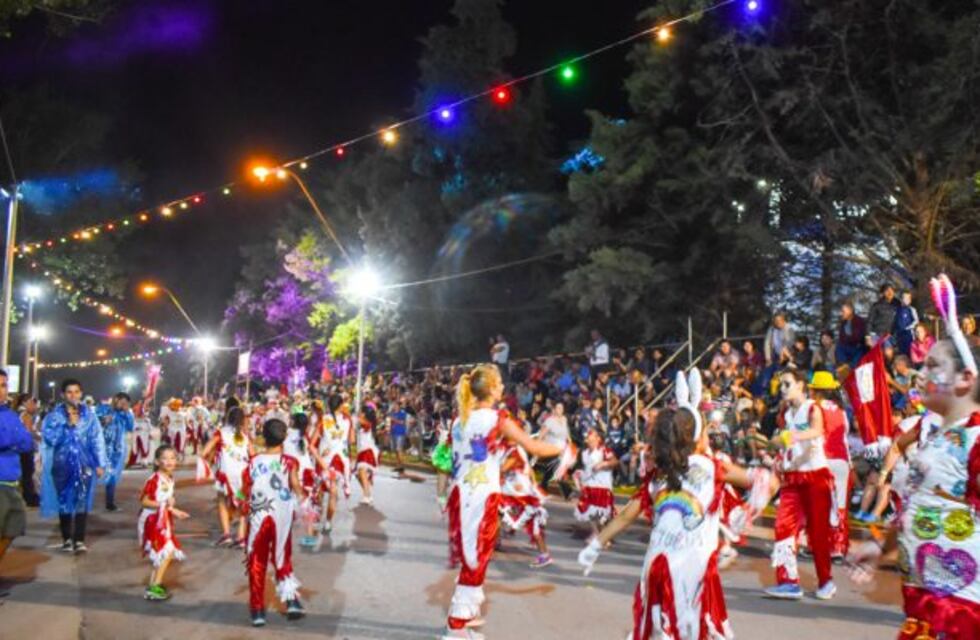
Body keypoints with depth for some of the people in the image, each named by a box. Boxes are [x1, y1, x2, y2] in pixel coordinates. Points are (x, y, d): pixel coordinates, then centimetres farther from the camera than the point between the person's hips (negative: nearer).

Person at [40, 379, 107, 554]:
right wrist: (67, 425, -17)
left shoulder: (89, 415, 4)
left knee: (82, 502, -5)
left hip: (84, 465, 0)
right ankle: (66, 538, 18)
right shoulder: (54, 415, 2)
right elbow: (50, 438, -7)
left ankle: (79, 540, -1)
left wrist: (100, 463, 0)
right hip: (62, 465, 0)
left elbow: (97, 440, 3)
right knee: (64, 500, 6)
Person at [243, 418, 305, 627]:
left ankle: (257, 610, 11)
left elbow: (246, 492, 0)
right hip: (281, 518, 0)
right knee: (282, 561, 16)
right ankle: (291, 600, 4)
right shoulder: (289, 462, -8)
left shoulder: (254, 462, -3)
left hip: (258, 518, 0)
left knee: (256, 564, 9)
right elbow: (297, 490, -10)